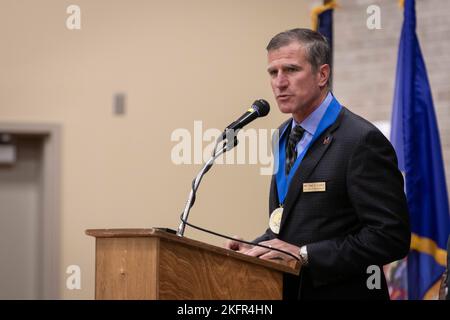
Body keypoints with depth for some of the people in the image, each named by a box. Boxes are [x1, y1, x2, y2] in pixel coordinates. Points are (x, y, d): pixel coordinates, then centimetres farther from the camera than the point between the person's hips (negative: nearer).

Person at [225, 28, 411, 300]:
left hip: (339, 292, -7)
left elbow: (392, 236, -21)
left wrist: (304, 254, -23)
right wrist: (255, 248, -3)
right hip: (288, 288, 7)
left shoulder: (362, 141, -17)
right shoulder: (286, 135, 8)